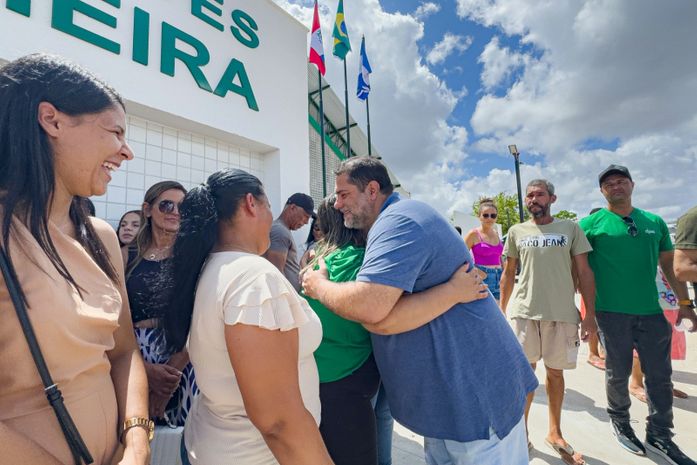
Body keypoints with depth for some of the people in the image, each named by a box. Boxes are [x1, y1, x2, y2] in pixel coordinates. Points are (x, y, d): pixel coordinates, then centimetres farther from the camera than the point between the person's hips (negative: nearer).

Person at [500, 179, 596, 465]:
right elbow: (508, 275, 10)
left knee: (555, 372, 12)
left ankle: (555, 433, 31)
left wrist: (590, 314, -2)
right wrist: (501, 310, 8)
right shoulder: (516, 232, 7)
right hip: (523, 311, 0)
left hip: (562, 313, 0)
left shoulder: (570, 229, 6)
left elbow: (584, 273, 4)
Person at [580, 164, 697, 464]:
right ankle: (620, 422, 31)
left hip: (651, 311, 4)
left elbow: (669, 265, 15)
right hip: (612, 312, -4)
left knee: (660, 375, 11)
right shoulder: (591, 224, -4)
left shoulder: (654, 222, 9)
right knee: (618, 373, 9)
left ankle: (660, 436, 29)